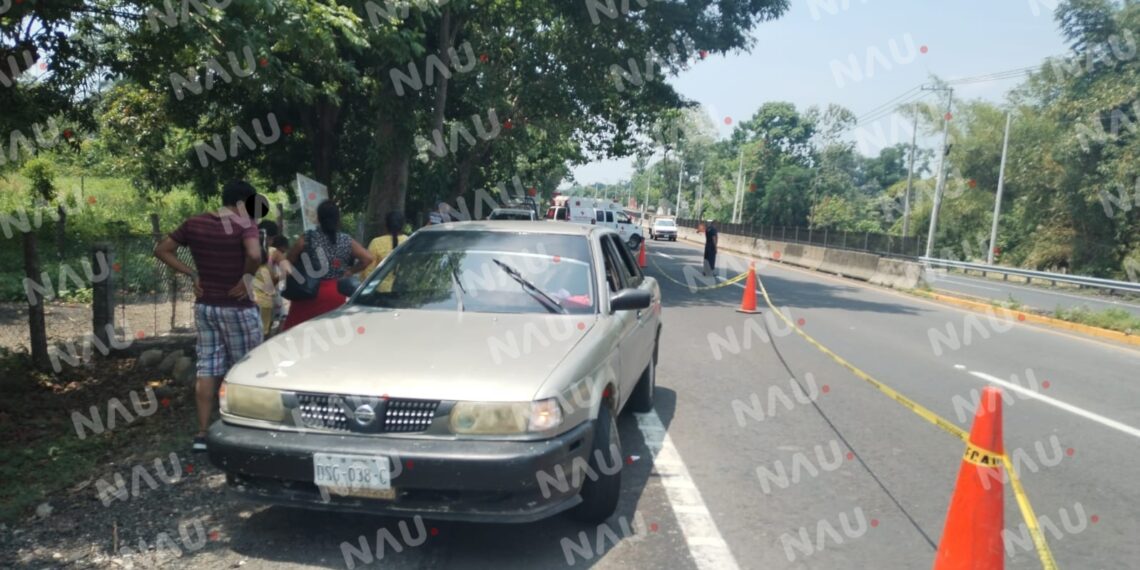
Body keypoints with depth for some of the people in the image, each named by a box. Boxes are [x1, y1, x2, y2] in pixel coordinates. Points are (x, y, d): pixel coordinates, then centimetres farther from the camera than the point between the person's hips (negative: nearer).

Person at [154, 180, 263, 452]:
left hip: (205, 306, 5)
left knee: (207, 369, 9)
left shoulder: (194, 223, 4)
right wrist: (246, 276, -15)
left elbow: (162, 250, 9)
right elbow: (255, 255, -33)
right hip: (237, 308, -5)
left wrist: (192, 274, 5)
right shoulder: (244, 224, -15)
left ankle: (202, 433, 10)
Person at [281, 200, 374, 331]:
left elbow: (289, 261, 0)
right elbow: (368, 258, -3)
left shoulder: (307, 239, -5)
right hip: (336, 293, 3)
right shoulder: (347, 241, 1)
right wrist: (350, 271, 6)